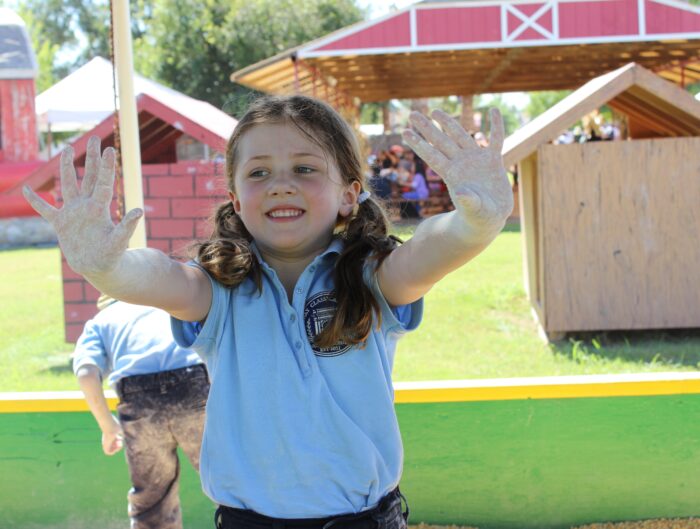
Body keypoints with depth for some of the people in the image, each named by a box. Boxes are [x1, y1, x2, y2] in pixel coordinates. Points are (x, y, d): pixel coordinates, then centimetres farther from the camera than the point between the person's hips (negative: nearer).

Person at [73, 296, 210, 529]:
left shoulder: (98, 322, 27)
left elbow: (86, 373, 6)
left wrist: (108, 426, 16)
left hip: (140, 400, 0)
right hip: (195, 386, 1)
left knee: (151, 503, 18)